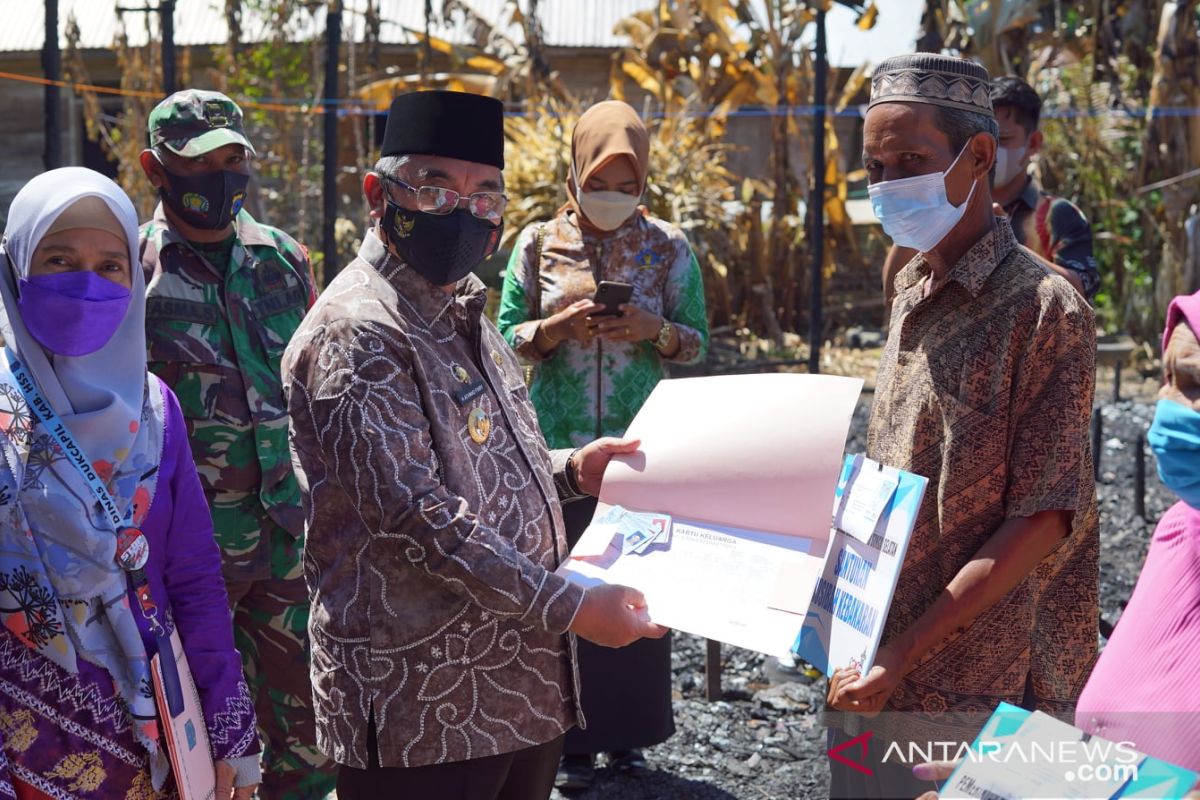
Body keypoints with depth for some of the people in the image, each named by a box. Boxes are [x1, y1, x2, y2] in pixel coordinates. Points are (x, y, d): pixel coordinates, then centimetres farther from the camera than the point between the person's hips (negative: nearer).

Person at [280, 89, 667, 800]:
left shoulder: (463, 312, 14)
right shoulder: (357, 335, -16)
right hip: (423, 708, -9)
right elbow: (422, 518, -23)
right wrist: (570, 608, -21)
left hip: (522, 683, 9)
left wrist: (570, 471, 8)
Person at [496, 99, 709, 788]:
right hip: (559, 446, 0)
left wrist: (655, 330, -15)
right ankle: (573, 739, 11)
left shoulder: (669, 248, 2)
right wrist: (558, 327, -15)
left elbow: (698, 344, 5)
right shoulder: (539, 244, 2)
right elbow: (507, 338, 4)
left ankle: (627, 731, 19)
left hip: (640, 446, 0)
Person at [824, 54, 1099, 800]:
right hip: (875, 667, 7)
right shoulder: (912, 289, 8)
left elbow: (1043, 521, -16)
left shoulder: (1043, 307, -14)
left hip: (974, 691, -6)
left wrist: (905, 655, -19)